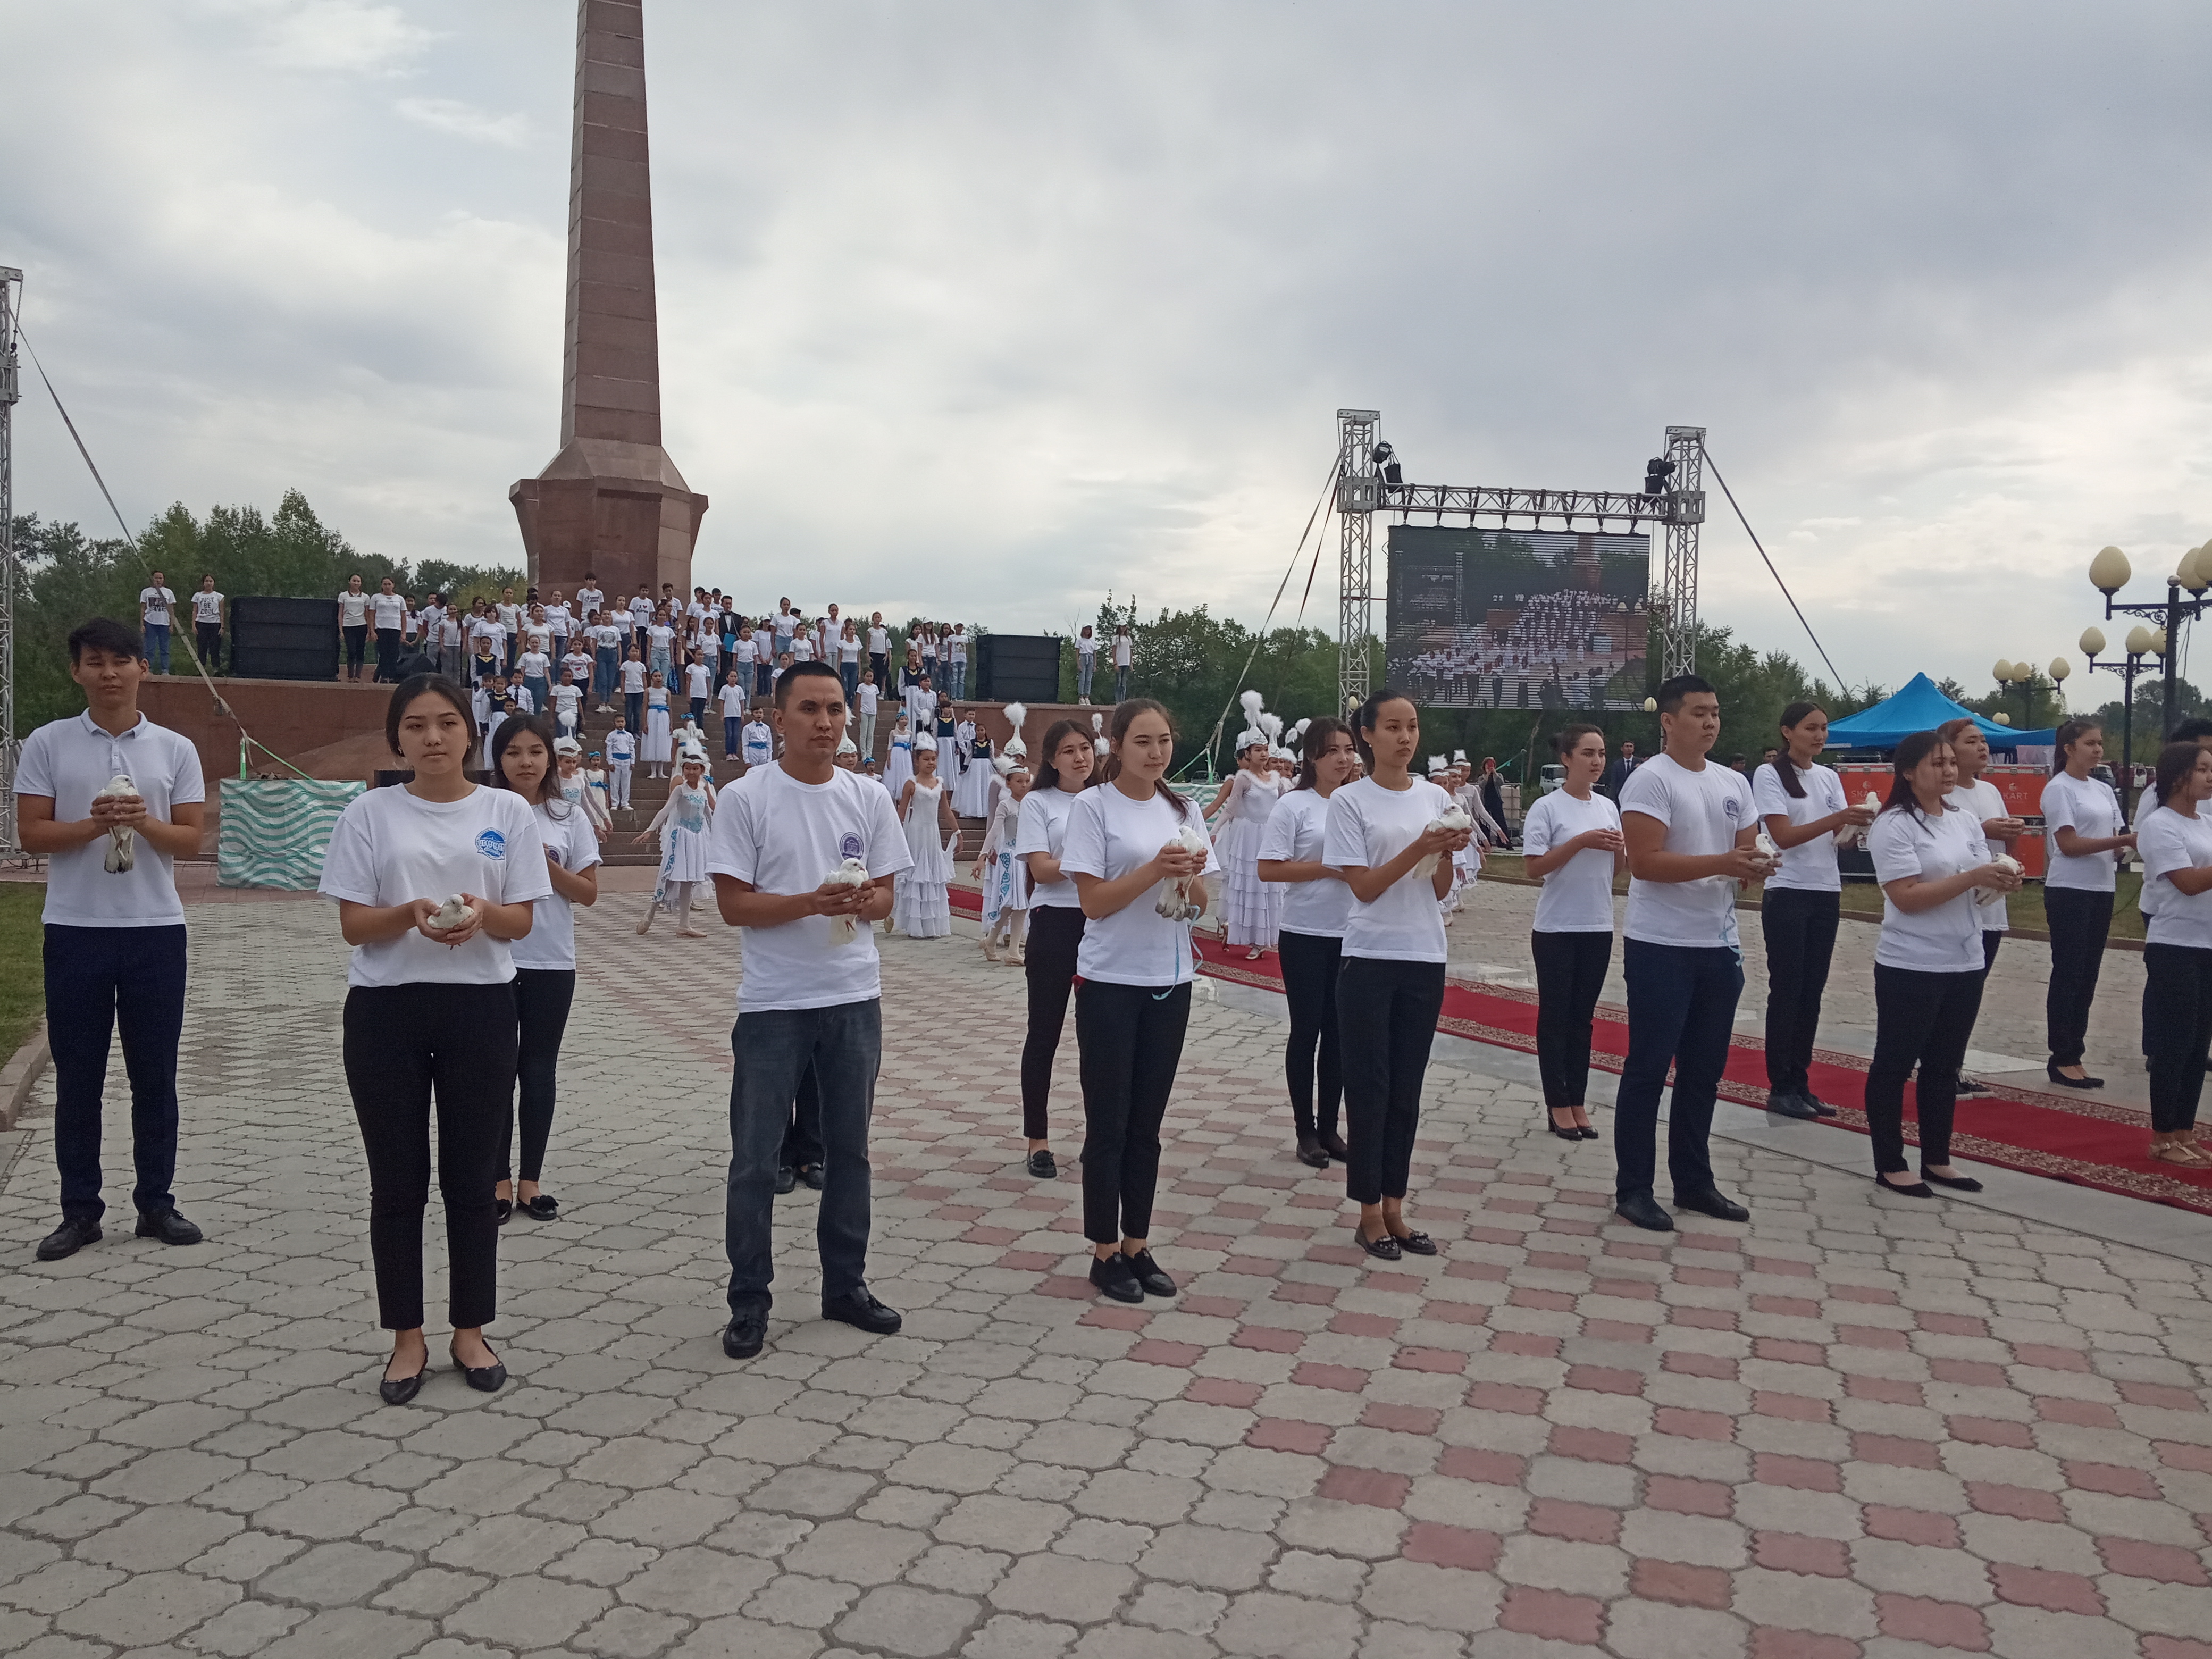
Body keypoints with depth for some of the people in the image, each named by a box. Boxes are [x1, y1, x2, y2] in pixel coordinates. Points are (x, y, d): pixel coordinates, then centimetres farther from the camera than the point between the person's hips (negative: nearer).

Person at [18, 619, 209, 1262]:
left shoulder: (175, 749, 4)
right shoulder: (47, 744, 2)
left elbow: (192, 839, 3)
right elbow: (31, 833, -1)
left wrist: (145, 823, -16)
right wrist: (93, 825, -18)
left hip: (156, 928, 1)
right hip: (75, 929, -1)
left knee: (154, 1073, 7)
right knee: (77, 1076, 6)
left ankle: (155, 1202, 18)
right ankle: (80, 1210, 16)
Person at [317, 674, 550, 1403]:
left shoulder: (509, 812, 3)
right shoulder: (369, 814, 1)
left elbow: (522, 921, 2)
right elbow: (353, 925, -1)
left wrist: (482, 913, -19)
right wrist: (410, 913, -21)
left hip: (481, 1007, 0)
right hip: (385, 1011, 0)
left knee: (473, 1179, 8)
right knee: (397, 1184, 7)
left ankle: (470, 1331, 22)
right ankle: (407, 1338, 20)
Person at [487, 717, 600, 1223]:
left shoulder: (570, 816, 2)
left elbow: (588, 893, 0)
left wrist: (545, 863, -14)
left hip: (551, 963, 1)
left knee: (540, 1071, 8)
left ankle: (530, 1181, 19)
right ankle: (500, 1181, 17)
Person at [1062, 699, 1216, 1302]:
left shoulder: (1183, 811, 8)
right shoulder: (1094, 807, -7)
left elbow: (1198, 905, 9)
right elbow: (1094, 901, -12)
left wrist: (1189, 878, -12)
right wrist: (1155, 870, -22)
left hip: (1170, 982, 5)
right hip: (1110, 983, -5)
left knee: (1147, 1124, 12)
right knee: (1109, 1124, 2)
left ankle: (1137, 1246, 22)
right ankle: (1106, 1253, 14)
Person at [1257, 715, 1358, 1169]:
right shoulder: (1294, 805, -7)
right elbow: (1268, 869, -11)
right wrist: (1329, 868, -16)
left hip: (1352, 935, 4)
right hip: (1306, 935, -4)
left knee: (1338, 1032, 10)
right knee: (1306, 1030, 4)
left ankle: (1329, 1127, 21)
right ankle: (1306, 1131, 15)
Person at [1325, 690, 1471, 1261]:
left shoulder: (1436, 798, 6)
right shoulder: (1349, 801, -6)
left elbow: (1439, 890, 7)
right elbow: (1363, 886, -11)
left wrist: (1447, 854, -14)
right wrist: (1419, 848, -22)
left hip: (1425, 958, 4)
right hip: (1371, 960, -4)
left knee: (1407, 1088, 10)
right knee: (1370, 1086, 2)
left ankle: (1394, 1208, 20)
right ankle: (1369, 1213, 13)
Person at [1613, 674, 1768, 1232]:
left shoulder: (1734, 784, 11)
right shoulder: (1650, 779, -11)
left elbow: (1746, 852, 13)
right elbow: (1645, 862, -20)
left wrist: (1753, 866, -11)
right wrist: (1722, 863, -26)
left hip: (1720, 946, 7)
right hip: (1662, 948, -7)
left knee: (1704, 1069, 15)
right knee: (1648, 1069, -1)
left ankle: (1693, 1181, 27)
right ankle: (1633, 1188, 8)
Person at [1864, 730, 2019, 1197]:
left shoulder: (1966, 822, 10)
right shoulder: (1893, 825, -12)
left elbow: (1983, 886, 9)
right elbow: (1907, 897, -19)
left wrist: (2004, 881, -13)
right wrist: (1972, 878, -23)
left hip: (1966, 965, 7)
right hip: (1910, 968, -7)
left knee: (1945, 1066, 15)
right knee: (1894, 1064, 4)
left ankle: (1937, 1160, 25)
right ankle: (1889, 1164, 12)